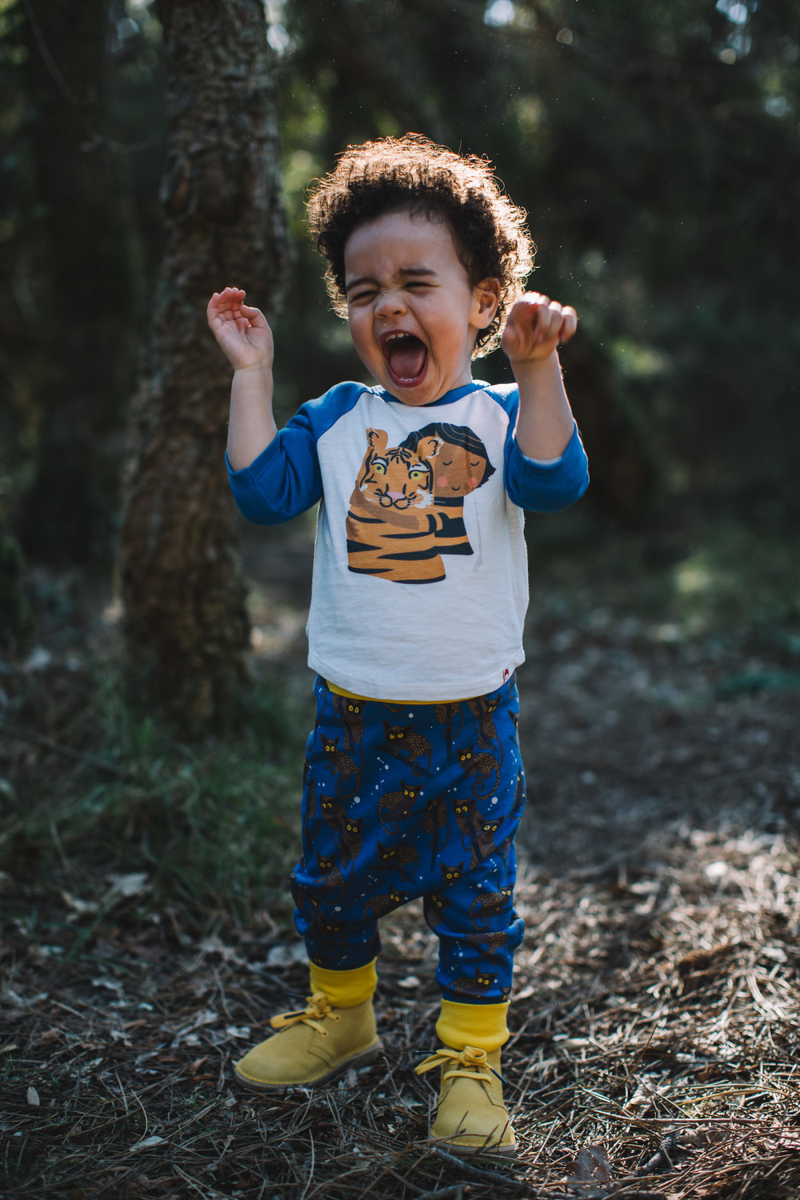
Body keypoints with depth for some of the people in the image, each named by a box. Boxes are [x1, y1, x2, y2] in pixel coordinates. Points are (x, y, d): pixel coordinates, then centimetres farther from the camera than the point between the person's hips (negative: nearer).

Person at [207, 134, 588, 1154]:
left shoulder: (500, 413, -3)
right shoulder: (338, 417, 4)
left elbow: (553, 483, -21)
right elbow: (263, 490, -7)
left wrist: (539, 367, -30)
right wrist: (251, 372, -7)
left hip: (470, 714, -3)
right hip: (353, 710, 3)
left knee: (473, 891, 8)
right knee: (331, 880, 18)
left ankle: (471, 1059, 26)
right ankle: (338, 1016, 42)